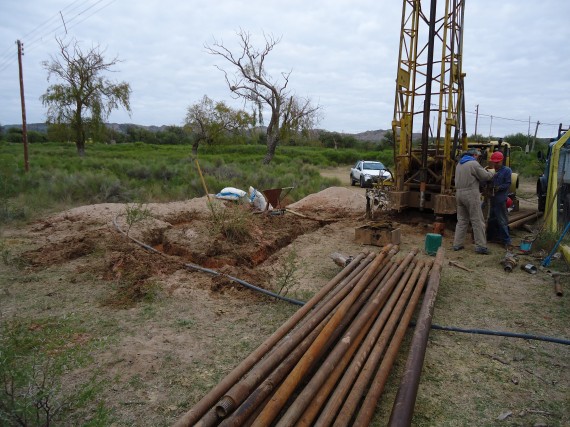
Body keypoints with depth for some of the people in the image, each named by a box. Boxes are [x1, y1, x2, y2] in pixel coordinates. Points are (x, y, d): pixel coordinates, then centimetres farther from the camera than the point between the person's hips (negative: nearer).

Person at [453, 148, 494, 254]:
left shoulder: (459, 164, 16)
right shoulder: (474, 164, -8)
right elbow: (485, 176, -5)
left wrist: (483, 170, 18)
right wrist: (491, 173, 17)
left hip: (459, 193, 8)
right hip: (471, 194, -8)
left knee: (461, 220, 12)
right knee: (477, 221, -2)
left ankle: (457, 244, 11)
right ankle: (481, 246, 0)